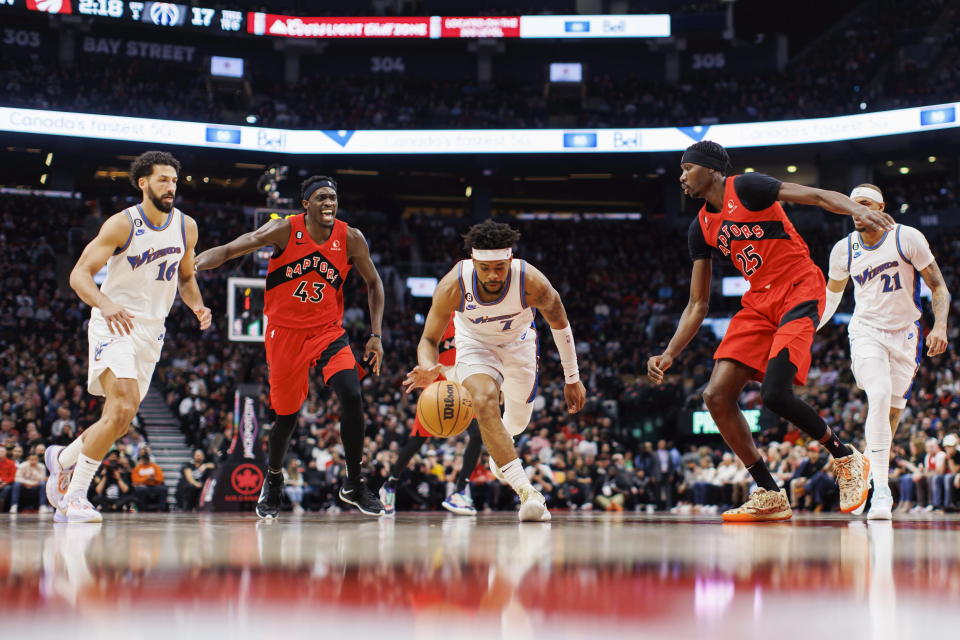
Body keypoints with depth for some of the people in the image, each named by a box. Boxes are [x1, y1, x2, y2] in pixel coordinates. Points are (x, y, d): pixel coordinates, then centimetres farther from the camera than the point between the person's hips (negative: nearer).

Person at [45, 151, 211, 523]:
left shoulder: (186, 227, 5)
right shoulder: (123, 224, -12)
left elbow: (186, 277, 21)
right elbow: (80, 274, -16)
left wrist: (197, 306, 0)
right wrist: (105, 304, -35)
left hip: (151, 330, 6)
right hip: (114, 325, -6)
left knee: (121, 423, 8)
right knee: (123, 407, -24)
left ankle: (63, 459, 37)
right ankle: (74, 497, -14)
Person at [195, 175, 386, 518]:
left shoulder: (351, 239, -6)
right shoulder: (285, 231, -13)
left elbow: (373, 283, 9)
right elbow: (229, 249, -19)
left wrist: (376, 335, 2)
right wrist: (193, 264, -38)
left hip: (328, 331, 2)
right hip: (285, 332, -2)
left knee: (352, 397, -19)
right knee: (287, 415, 5)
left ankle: (354, 485, -4)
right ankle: (273, 479, 35)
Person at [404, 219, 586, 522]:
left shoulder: (532, 282, -33)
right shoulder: (452, 286, -34)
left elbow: (560, 325, -13)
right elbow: (429, 339, -22)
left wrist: (572, 379, -4)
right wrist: (428, 368, -46)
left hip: (518, 342, 2)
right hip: (475, 343, -2)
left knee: (518, 421, 16)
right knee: (484, 401, -30)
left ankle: (498, 444, 57)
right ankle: (526, 491, -31)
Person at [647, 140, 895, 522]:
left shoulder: (745, 188, -7)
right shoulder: (700, 228, 13)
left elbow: (818, 196, -15)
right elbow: (698, 305, 15)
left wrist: (858, 211, -35)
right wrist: (668, 356, 4)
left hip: (799, 293, -8)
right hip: (759, 302, 8)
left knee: (774, 394, -23)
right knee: (717, 397, -6)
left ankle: (847, 459, 2)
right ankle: (770, 496, 3)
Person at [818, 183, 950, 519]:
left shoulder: (908, 238, -10)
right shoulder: (844, 249, -2)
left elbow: (938, 285, -4)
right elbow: (833, 292, 18)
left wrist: (940, 326, -18)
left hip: (905, 334, 1)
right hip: (866, 331, -1)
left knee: (892, 412, 3)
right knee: (879, 397, -23)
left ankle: (866, 479, 21)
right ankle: (880, 489, -27)